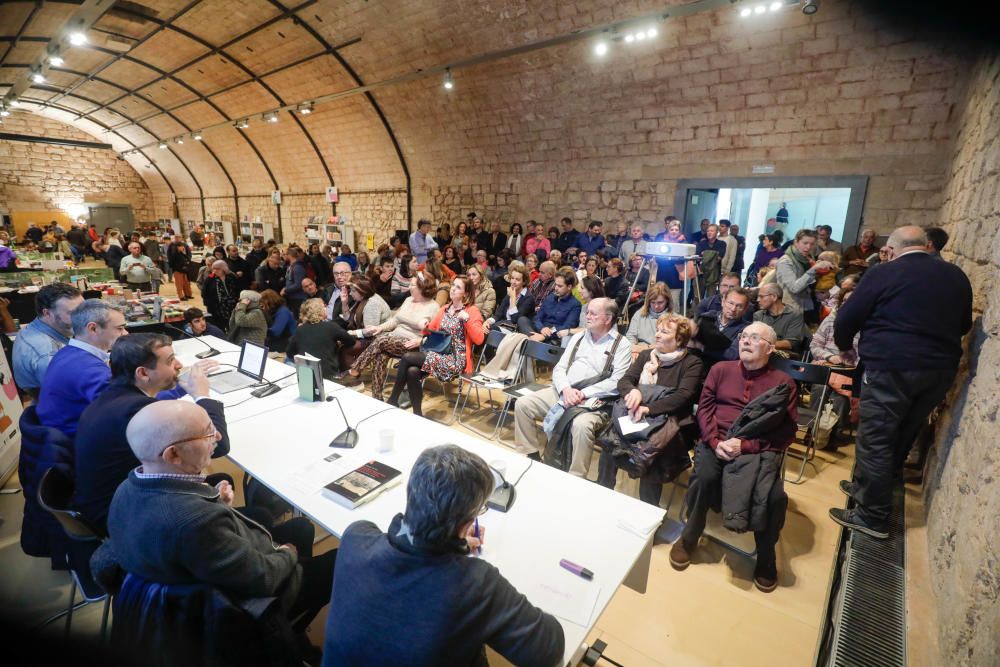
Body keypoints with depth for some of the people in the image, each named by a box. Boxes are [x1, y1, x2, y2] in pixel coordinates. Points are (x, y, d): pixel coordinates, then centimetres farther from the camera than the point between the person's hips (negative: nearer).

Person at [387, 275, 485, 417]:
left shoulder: (472, 310, -2)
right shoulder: (445, 308, 18)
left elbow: (479, 339, -14)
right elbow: (431, 330, 25)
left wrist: (467, 319, -22)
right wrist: (426, 328, 5)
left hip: (456, 359, -6)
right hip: (440, 353, 6)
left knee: (407, 357, -19)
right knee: (412, 372, -25)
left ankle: (393, 401, -4)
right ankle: (417, 414, -10)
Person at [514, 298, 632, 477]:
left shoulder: (622, 345, 0)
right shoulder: (579, 337, 16)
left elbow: (616, 382, -11)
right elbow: (559, 368, 10)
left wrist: (583, 394, -17)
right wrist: (566, 389, -11)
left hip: (593, 400, -6)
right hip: (563, 392, 6)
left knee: (581, 425, -36)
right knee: (522, 404, -9)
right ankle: (532, 456, 6)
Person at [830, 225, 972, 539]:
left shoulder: (883, 273, -6)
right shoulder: (956, 275, 11)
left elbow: (846, 318, -4)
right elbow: (964, 325, 22)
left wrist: (844, 346, 15)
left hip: (891, 368, -7)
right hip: (941, 369, 7)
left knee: (875, 440, 1)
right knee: (902, 435, 18)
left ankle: (872, 516, 8)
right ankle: (867, 487, 34)